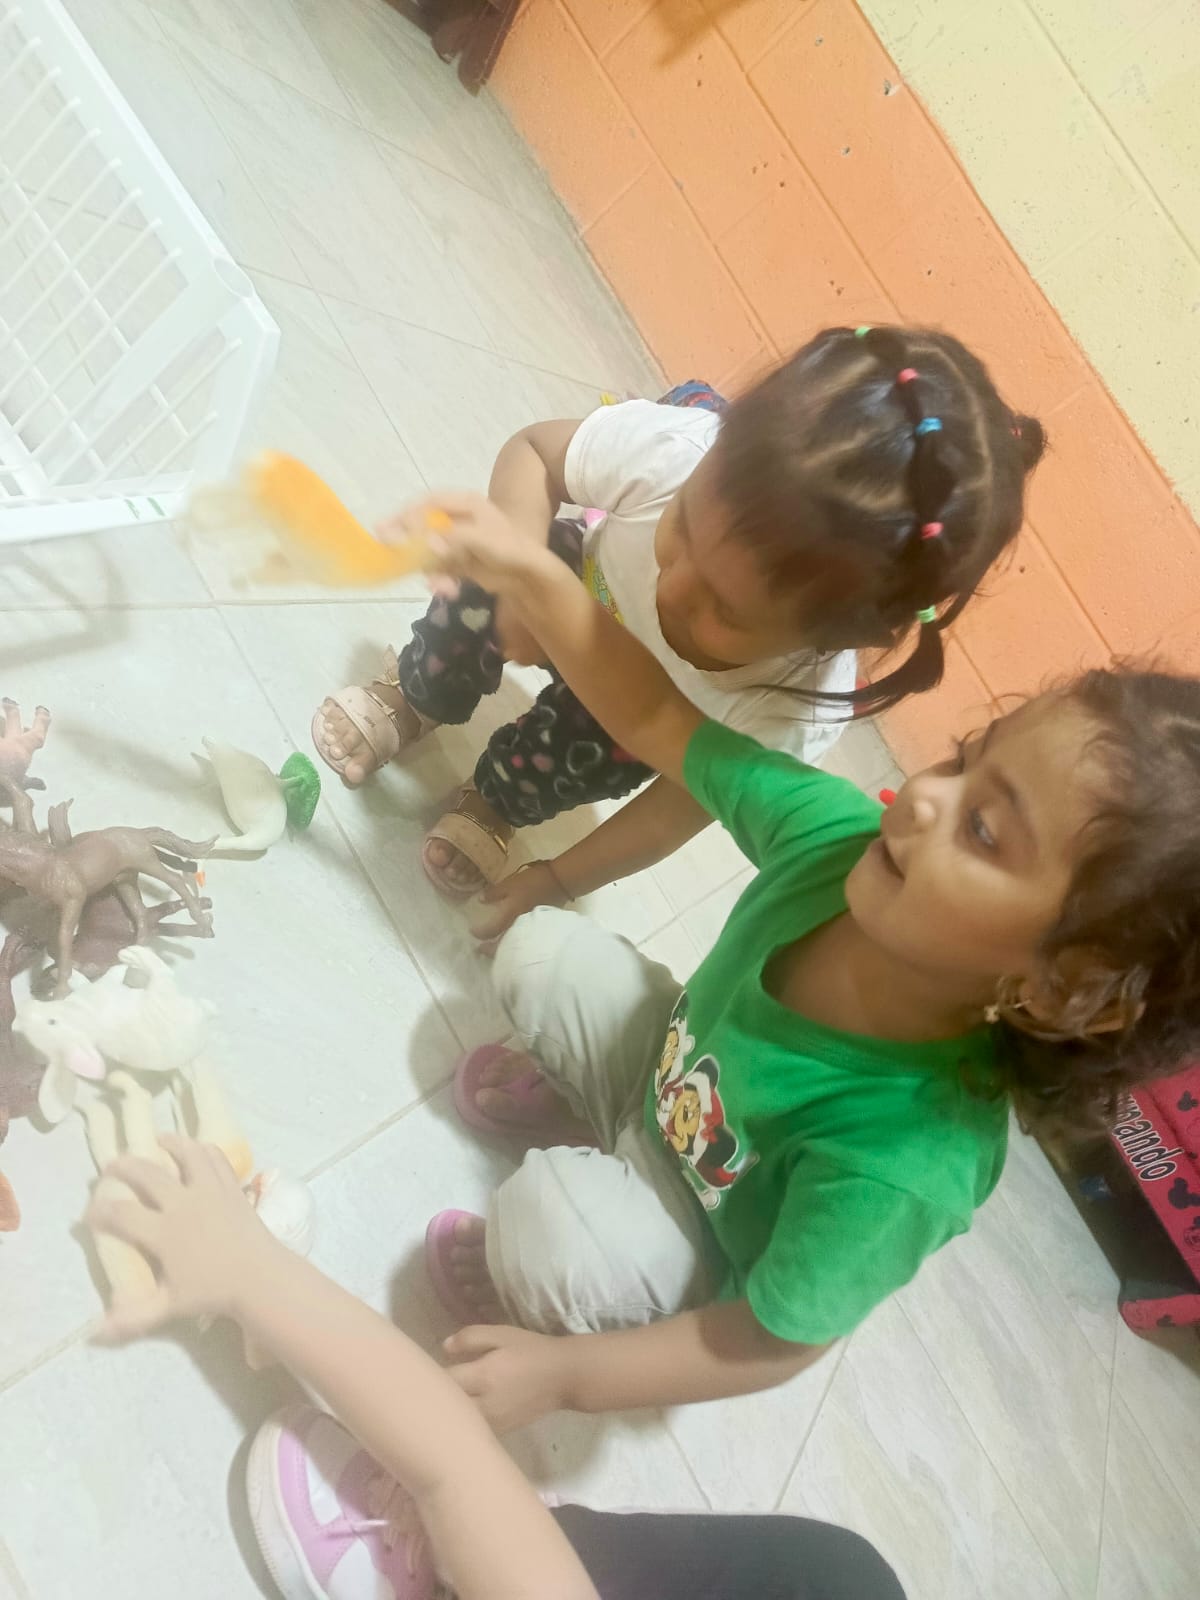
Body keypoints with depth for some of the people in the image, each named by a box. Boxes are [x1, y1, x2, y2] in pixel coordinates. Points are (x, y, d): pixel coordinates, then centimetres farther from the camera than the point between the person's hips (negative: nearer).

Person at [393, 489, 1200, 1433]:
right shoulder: (841, 833, -31)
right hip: (678, 1086, 5)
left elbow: (774, 1342, -26)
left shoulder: (904, 1165, -42)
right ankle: (599, 1110, 27)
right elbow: (658, 719, -18)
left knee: (557, 1225, -32)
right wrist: (529, 575, -28)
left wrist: (563, 1373, -20)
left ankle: (580, 1310, 4)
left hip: (716, 1279, -4)